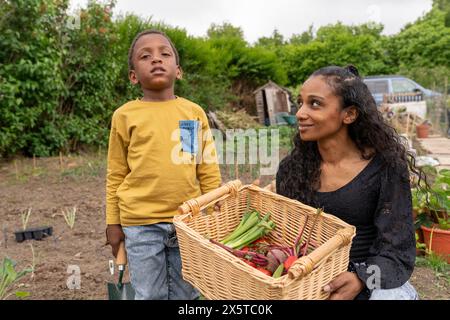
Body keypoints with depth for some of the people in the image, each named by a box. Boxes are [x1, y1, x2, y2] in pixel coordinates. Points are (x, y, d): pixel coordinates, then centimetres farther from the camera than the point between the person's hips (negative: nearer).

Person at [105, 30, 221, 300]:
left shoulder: (195, 112, 1)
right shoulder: (125, 115, -3)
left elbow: (209, 171, 5)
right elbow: (116, 175, 2)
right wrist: (113, 223, 4)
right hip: (141, 223, -1)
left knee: (186, 294, 16)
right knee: (150, 295, 11)